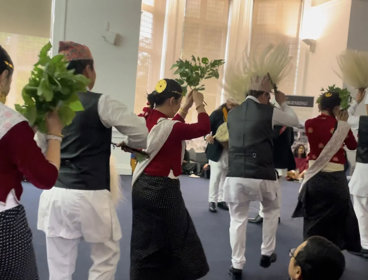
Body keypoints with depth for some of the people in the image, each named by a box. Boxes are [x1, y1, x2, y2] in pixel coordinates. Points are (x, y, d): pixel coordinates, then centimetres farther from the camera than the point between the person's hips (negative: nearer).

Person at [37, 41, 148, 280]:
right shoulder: (101, 103, -10)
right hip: (90, 196, -5)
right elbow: (141, 135, -11)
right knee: (106, 257, 17)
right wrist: (129, 144, 9)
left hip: (54, 194, 5)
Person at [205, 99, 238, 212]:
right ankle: (212, 201, 8)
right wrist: (207, 135, -29)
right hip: (217, 151, -5)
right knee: (215, 177, -2)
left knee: (225, 177, 12)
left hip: (231, 152, 5)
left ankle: (221, 200, 23)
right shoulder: (217, 113, -5)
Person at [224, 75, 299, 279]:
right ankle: (267, 254, 33)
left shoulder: (233, 113, 10)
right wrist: (283, 103, 31)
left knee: (238, 220, 16)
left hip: (235, 176, 3)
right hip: (263, 177, -2)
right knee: (272, 211, 26)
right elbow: (294, 121, 14)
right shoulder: (270, 112, -3)